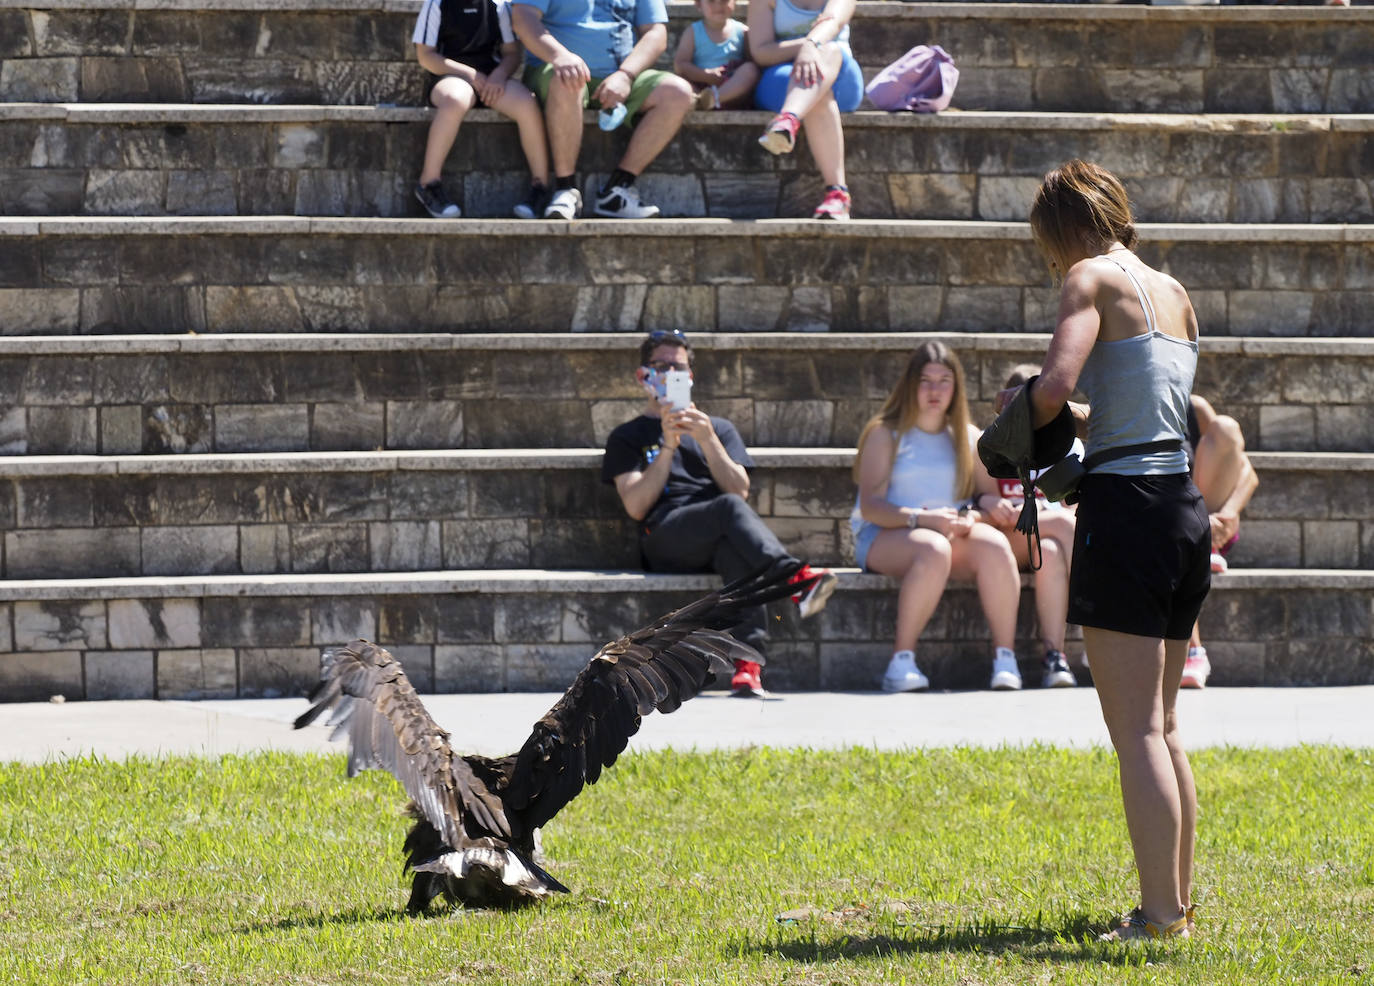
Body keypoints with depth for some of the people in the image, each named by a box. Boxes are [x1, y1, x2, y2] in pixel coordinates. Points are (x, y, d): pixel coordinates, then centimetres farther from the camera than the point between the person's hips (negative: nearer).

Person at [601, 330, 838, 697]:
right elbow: (636, 506, 5)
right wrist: (668, 446, -2)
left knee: (736, 551, -40)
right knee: (730, 509, -36)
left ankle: (749, 665, -57)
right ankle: (797, 580, -59)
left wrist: (708, 440, -1)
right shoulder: (627, 438, 24)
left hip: (718, 540, 2)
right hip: (665, 538, -2)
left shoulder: (718, 428, 31)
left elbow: (740, 489, 12)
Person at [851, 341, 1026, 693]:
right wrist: (922, 518, -23)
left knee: (994, 544, -30)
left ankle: (1005, 657, -29)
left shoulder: (967, 438, 17)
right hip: (884, 537, -4)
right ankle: (901, 660, -34)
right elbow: (870, 506, -7)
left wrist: (973, 517, -15)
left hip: (954, 533, 4)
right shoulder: (885, 434, 4)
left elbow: (993, 495, 9)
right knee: (934, 549, -39)